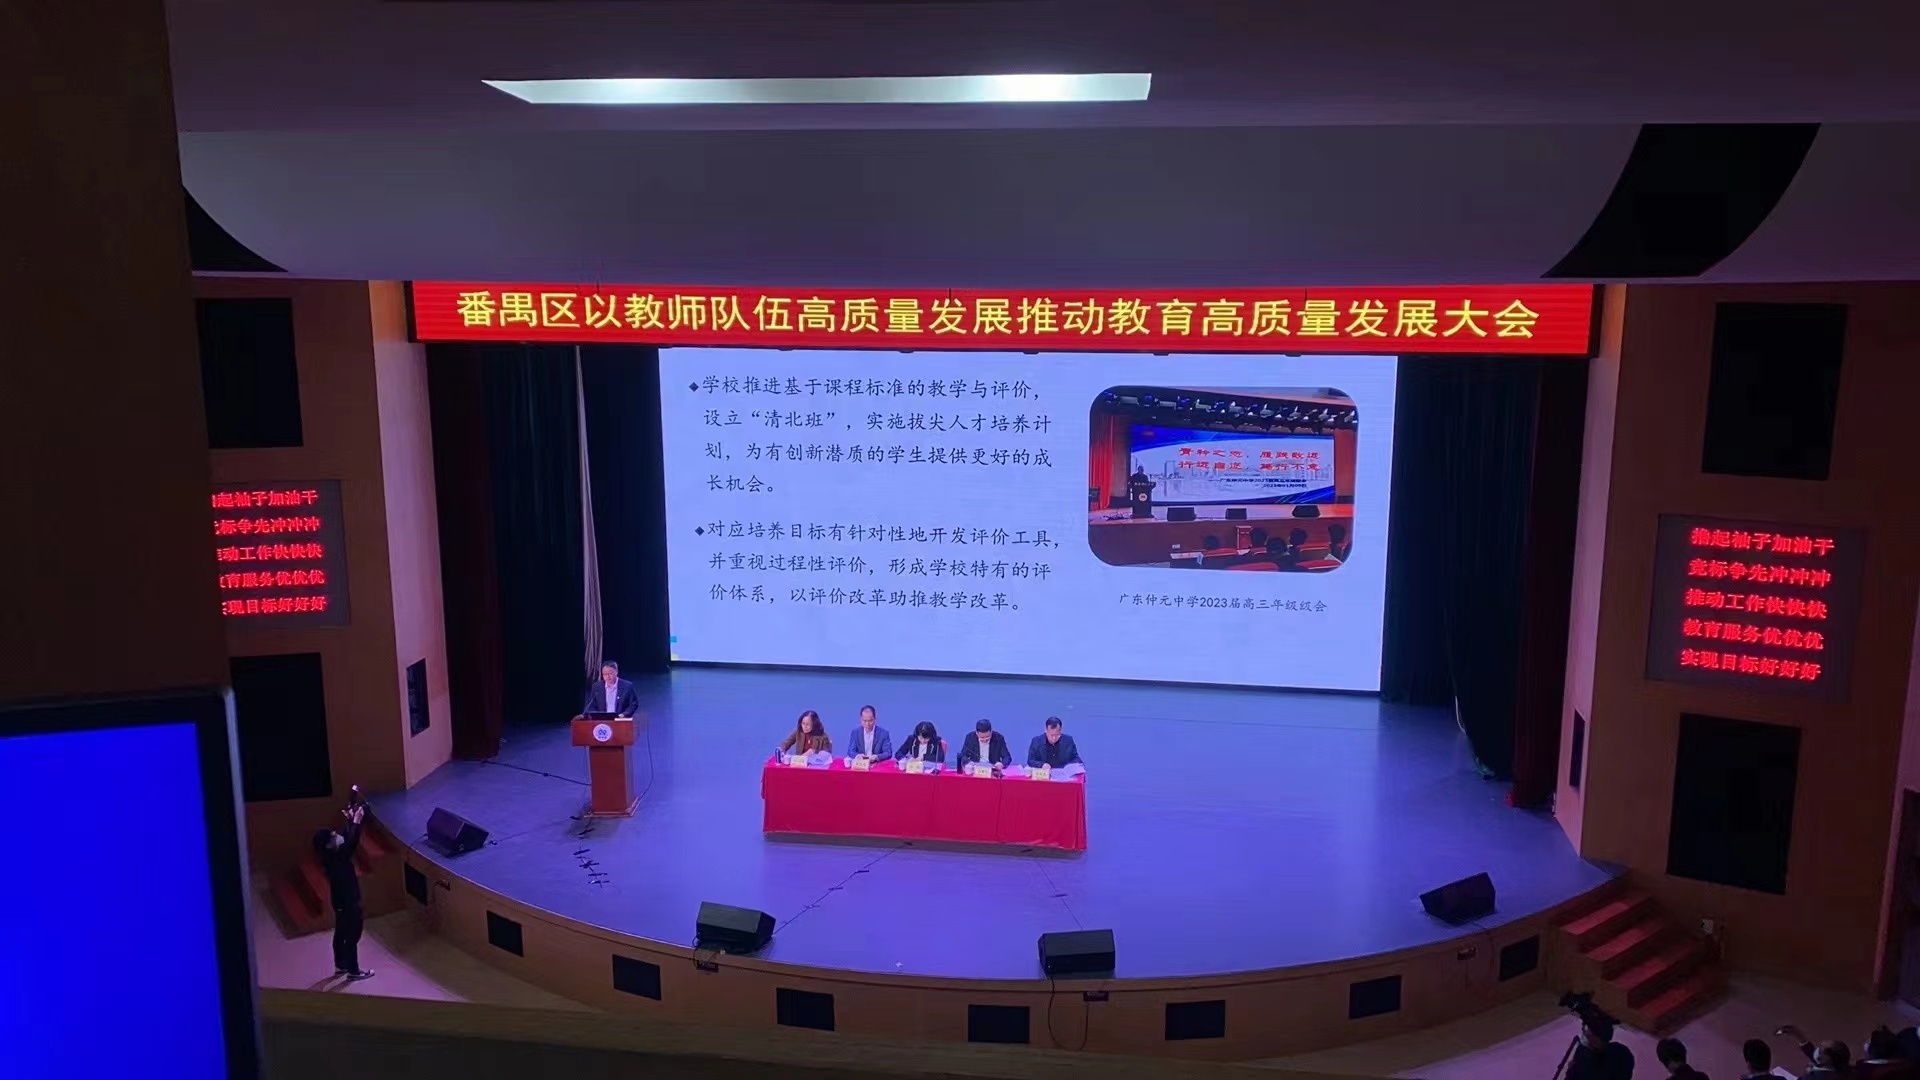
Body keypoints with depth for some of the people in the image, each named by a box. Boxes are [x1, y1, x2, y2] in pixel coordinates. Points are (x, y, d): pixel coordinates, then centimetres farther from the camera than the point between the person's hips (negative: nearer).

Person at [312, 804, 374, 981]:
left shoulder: (333, 855, -1)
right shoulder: (336, 858, -27)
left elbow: (348, 841, 11)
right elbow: (351, 844, -37)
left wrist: (350, 821, 5)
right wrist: (356, 821, -33)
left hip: (342, 902, 9)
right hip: (348, 903, -9)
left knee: (341, 933, 20)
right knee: (352, 936, 1)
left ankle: (340, 965, 33)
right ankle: (353, 971, 8)